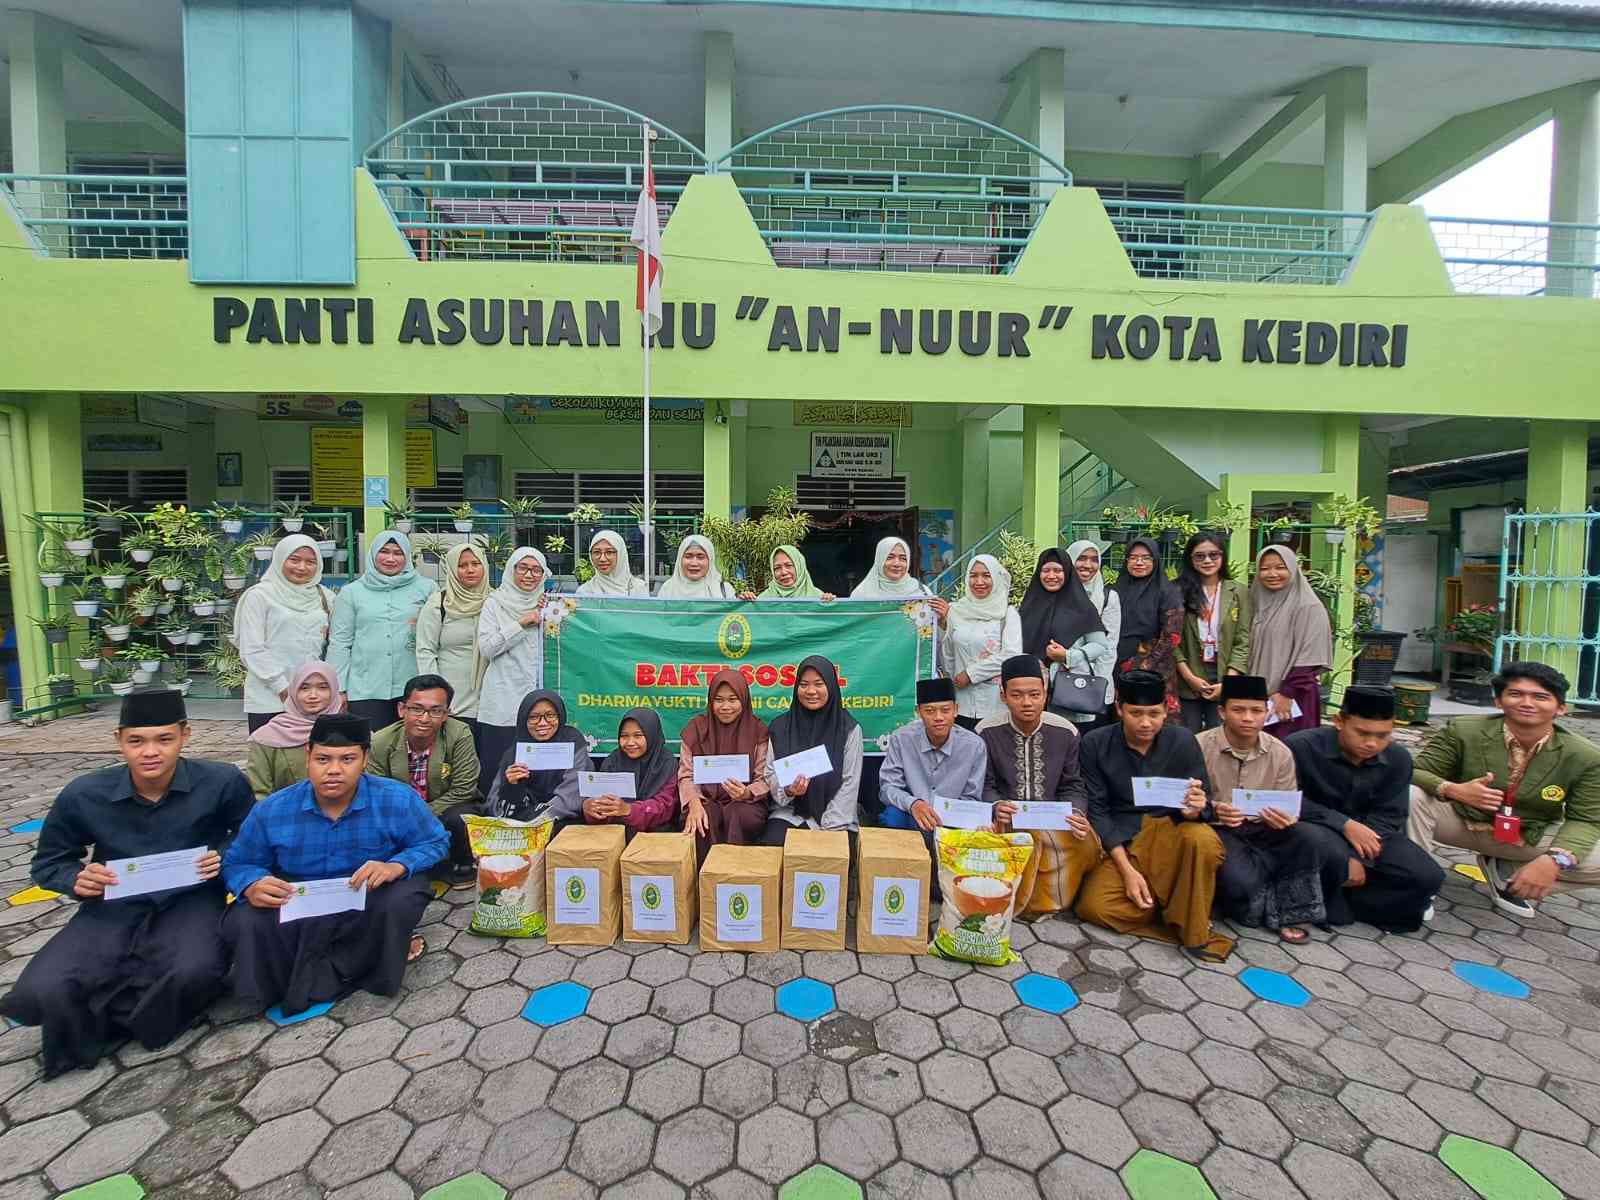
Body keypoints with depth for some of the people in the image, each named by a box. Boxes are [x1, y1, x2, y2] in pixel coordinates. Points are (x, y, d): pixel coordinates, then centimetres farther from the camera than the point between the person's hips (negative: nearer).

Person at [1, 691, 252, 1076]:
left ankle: (109, 1019, 0)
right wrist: (77, 880, -14)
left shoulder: (222, 782, -14)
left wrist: (225, 856, -17)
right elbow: (48, 863, 9)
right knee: (39, 994, -24)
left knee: (195, 972, -32)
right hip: (114, 908, 2)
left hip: (189, 902, -2)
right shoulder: (83, 795, -8)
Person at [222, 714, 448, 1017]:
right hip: (298, 913, 2)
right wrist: (252, 886, -23)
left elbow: (435, 843, -8)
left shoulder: (398, 799, -16)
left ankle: (309, 985, -12)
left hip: (369, 909, -1)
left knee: (403, 896, -33)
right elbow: (237, 864, 2)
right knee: (243, 924, -27)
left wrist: (397, 866, -29)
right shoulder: (271, 810, -9)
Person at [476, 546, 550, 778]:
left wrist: (548, 617, -2)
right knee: (497, 767, 0)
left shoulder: (545, 605, 12)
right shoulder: (495, 603, 3)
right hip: (503, 702, -3)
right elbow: (486, 647, -8)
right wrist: (521, 623, -12)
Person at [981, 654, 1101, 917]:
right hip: (1008, 824, -2)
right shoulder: (988, 738, 6)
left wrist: (1076, 814, -14)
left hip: (1055, 824, 2)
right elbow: (986, 787, 3)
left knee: (1083, 843, -29)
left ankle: (1046, 899, -2)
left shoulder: (1066, 737, 10)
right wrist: (996, 806, -20)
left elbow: (1072, 788, 8)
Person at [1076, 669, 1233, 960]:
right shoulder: (1095, 743, -7)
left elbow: (1205, 809, -2)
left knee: (1203, 840, -34)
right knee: (1093, 905, -24)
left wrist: (1194, 810, -28)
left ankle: (1194, 932, -11)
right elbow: (1097, 810, -6)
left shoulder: (1183, 740, -5)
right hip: (1121, 841, 0)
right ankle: (1174, 908, -3)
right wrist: (1127, 869, -16)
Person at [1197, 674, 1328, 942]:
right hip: (1217, 830, -4)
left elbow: (1289, 809, 4)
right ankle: (1273, 908, 3)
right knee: (1239, 880, -33)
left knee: (1306, 839, -27)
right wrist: (1211, 811, -32)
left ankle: (1292, 912, -5)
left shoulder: (1280, 753, 1)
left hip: (1262, 829, 4)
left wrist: (1286, 819, -21)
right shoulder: (1199, 747, -12)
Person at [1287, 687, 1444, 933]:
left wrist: (1358, 859, -22)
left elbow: (1387, 817, -6)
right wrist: (1345, 824, -28)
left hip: (1366, 831, 5)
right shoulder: (1301, 746, -23)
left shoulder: (1398, 759, -4)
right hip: (1316, 829, -5)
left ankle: (1332, 904, -7)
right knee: (1328, 850, -38)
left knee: (1427, 877, -15)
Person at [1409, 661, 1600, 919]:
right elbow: (1416, 773, -13)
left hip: (1531, 837, 3)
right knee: (1410, 794, -31)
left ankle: (1504, 872, 7)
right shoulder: (1462, 731, -15)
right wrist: (1452, 789, -36)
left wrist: (1554, 860, -27)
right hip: (1459, 821, -3)